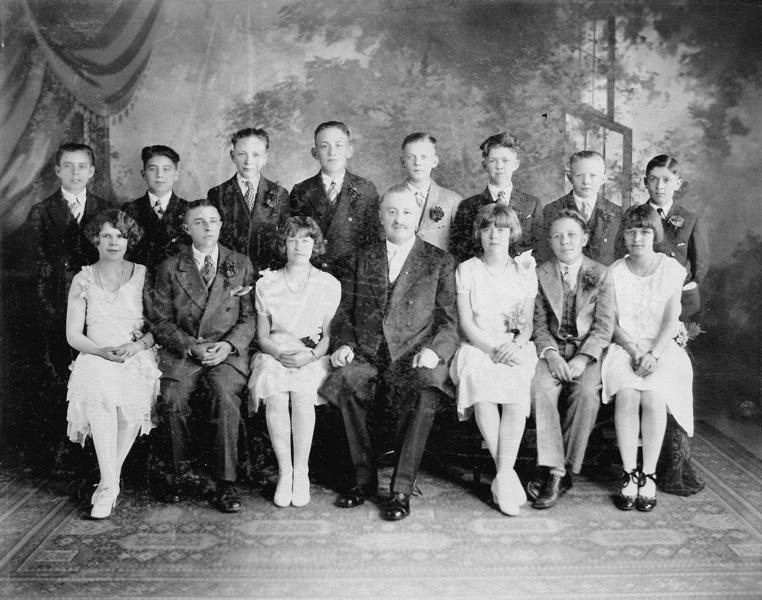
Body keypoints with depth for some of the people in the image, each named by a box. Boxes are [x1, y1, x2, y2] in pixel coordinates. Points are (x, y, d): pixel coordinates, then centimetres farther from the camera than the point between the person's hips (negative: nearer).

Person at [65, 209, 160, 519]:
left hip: (138, 358, 0)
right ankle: (109, 485, -32)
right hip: (96, 358, 0)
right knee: (99, 396, -32)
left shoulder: (143, 275, 9)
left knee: (131, 406, -29)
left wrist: (135, 346, -13)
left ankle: (108, 482, -12)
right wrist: (102, 351, -12)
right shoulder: (82, 279, 11)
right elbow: (73, 334, 7)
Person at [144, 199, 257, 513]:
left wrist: (228, 345, -10)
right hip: (181, 352, 1)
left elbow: (250, 316, 7)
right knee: (172, 399, -27)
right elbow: (161, 320, 5)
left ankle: (225, 484, -23)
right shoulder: (170, 269, 11)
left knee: (224, 394, -30)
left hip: (228, 352, -1)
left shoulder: (240, 264, 12)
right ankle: (177, 474, -6)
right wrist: (191, 346, -10)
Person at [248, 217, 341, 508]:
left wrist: (309, 355, -15)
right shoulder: (266, 284, 10)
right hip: (275, 356, 1)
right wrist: (278, 352, -14)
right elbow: (262, 336, 8)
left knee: (302, 392, -32)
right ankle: (284, 472, -20)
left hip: (314, 359, -1)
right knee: (276, 395, -30)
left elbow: (329, 335, 5)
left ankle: (301, 472, -22)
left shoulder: (329, 284, 8)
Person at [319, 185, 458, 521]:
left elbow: (450, 320, 6)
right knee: (346, 382, -31)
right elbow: (344, 311, 17)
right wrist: (343, 343, -2)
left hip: (414, 354, -2)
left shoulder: (439, 262, 12)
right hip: (366, 353, 2)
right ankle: (363, 478, -12)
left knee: (425, 395, -34)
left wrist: (433, 350, -13)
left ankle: (402, 489, -20)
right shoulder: (361, 259, 19)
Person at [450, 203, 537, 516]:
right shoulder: (466, 270, 10)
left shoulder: (524, 271, 16)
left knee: (517, 388, -32)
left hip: (515, 349, 1)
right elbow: (466, 323, 2)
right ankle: (508, 475, -27)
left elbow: (528, 324, 11)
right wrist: (494, 348, -12)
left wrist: (516, 346, -10)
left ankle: (503, 475, -30)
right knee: (480, 386, -34)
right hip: (477, 347, -1)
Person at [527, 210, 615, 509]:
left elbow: (604, 326, 0)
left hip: (588, 350, -1)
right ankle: (555, 473, -27)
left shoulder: (600, 274, 6)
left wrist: (582, 359, -15)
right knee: (540, 387, -30)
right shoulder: (541, 274, 9)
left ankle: (563, 470, -18)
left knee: (587, 393, -31)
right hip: (552, 349, 1)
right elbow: (539, 323, 6)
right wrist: (550, 353, -13)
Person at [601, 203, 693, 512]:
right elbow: (611, 322, 3)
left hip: (661, 348, 0)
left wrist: (653, 354, -16)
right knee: (627, 395, -29)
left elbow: (671, 321, -1)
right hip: (624, 347, 0)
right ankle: (629, 475, -20)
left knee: (653, 397, -29)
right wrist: (633, 349, -13)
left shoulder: (671, 269, 5)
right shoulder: (614, 272, 7)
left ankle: (649, 475, -16)